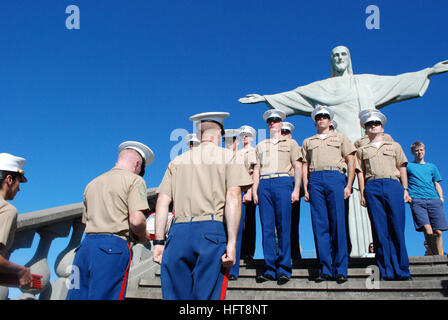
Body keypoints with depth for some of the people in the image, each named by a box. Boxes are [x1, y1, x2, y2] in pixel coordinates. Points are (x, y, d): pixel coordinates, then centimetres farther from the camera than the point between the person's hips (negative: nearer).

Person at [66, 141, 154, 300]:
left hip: (85, 245, 7)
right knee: (104, 296, -5)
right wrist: (143, 236, 6)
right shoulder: (134, 180, 0)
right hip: (112, 247, -6)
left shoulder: (93, 183, 21)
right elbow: (136, 220, -15)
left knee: (77, 295, 8)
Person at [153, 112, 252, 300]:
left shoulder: (177, 161, 19)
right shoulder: (228, 156, 9)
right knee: (206, 296, -1)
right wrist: (232, 242, -9)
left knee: (175, 295, 6)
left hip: (178, 233, 3)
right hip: (212, 229, -3)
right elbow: (233, 197, -5)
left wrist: (159, 241, 11)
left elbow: (163, 201, 10)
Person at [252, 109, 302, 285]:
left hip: (283, 183, -3)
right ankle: (269, 269, 3)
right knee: (267, 228, -1)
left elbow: (297, 167, 8)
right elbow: (257, 169, 19)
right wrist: (255, 191, 7)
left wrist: (296, 189, -5)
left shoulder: (290, 143, 17)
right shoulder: (261, 145, 25)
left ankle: (284, 269, -2)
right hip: (264, 185, 3)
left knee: (284, 227, -6)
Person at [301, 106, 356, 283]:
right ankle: (324, 269, 0)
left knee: (338, 224, -8)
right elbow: (305, 166, 18)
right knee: (320, 225, -3)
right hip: (315, 180, 2)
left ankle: (340, 269, -3)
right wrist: (305, 189, 5)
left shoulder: (340, 137, 20)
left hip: (335, 178, -2)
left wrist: (349, 185, -3)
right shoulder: (308, 141, 25)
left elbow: (350, 161, 10)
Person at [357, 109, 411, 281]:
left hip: (393, 185, 0)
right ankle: (386, 271, -2)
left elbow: (402, 168, 15)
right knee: (380, 230, -4)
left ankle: (402, 271, 1)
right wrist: (362, 193, 3)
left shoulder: (394, 146, 22)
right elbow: (361, 172, 13)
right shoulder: (362, 150, 21)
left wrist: (405, 189, 4)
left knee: (397, 228, -6)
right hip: (372, 187, 0)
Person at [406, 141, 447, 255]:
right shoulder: (408, 166, 20)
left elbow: (437, 184, 25)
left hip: (434, 200, 3)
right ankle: (435, 256, -14)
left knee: (438, 231, -10)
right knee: (428, 230, -20)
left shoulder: (432, 167, 28)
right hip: (417, 200, -3)